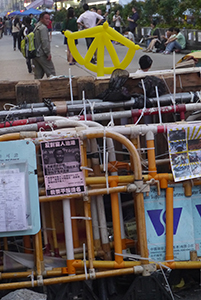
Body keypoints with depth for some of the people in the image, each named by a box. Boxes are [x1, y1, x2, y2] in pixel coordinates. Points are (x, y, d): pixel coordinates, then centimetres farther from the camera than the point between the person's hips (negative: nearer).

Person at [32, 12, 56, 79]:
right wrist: (48, 53, -17)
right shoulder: (43, 28, -13)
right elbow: (45, 41, -20)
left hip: (35, 54, 9)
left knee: (38, 74, 11)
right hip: (42, 55, -9)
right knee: (51, 72, -3)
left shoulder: (36, 27, 19)